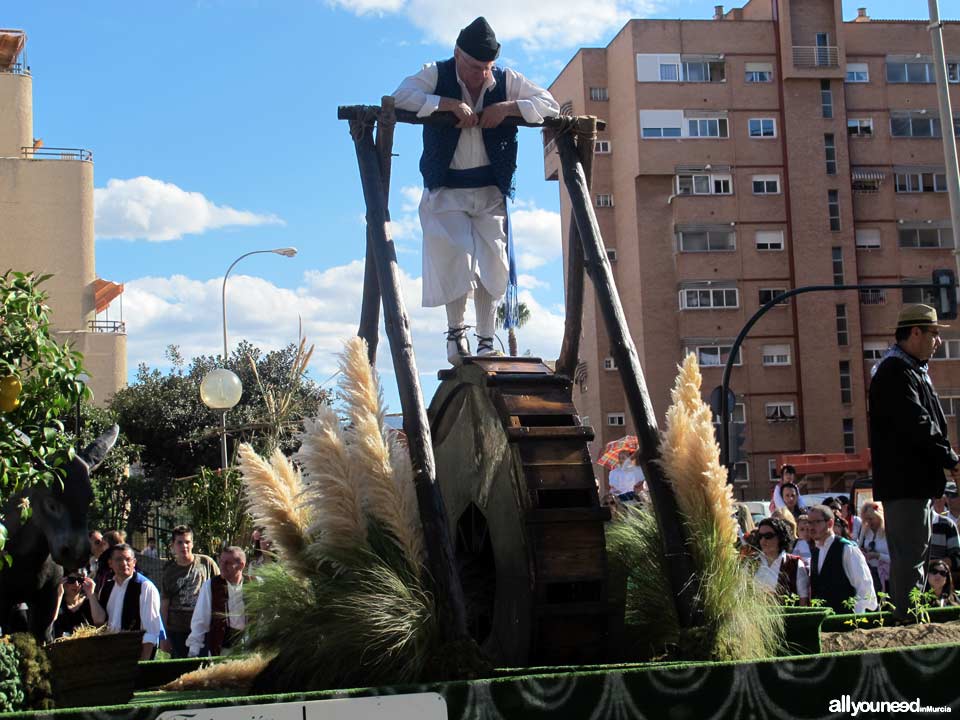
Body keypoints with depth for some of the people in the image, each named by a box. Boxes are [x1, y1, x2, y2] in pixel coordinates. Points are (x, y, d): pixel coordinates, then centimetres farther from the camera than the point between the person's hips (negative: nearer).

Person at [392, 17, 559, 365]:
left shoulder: (506, 80, 0)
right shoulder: (436, 75, -5)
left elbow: (550, 104, -4)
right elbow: (400, 97, -21)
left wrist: (506, 108, -18)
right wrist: (450, 103, -26)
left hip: (490, 191, 2)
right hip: (445, 190, -2)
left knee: (491, 263, -3)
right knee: (455, 257, -15)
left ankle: (486, 340, 6)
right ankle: (455, 330, 4)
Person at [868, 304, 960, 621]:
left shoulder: (911, 371, 20)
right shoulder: (895, 372, -15)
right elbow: (917, 425, -22)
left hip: (915, 481, 11)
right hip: (905, 481, -11)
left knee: (910, 555, 15)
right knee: (910, 557, -10)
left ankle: (906, 618, 23)